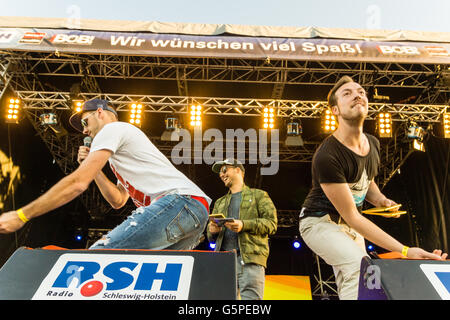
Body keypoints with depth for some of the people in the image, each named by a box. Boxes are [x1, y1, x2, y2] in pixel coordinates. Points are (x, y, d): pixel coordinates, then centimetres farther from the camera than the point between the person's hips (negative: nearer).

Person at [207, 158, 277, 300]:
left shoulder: (259, 195, 16)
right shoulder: (220, 202, 29)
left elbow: (271, 223, 2)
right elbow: (210, 236, 25)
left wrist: (244, 225, -13)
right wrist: (212, 230, 0)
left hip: (250, 258, -4)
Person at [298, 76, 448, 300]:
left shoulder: (373, 144, -2)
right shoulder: (327, 156, -28)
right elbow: (352, 217, -26)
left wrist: (380, 199, -5)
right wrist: (404, 251, -30)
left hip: (350, 226, 8)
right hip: (319, 221, -7)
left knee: (351, 287, 8)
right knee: (361, 266, -30)